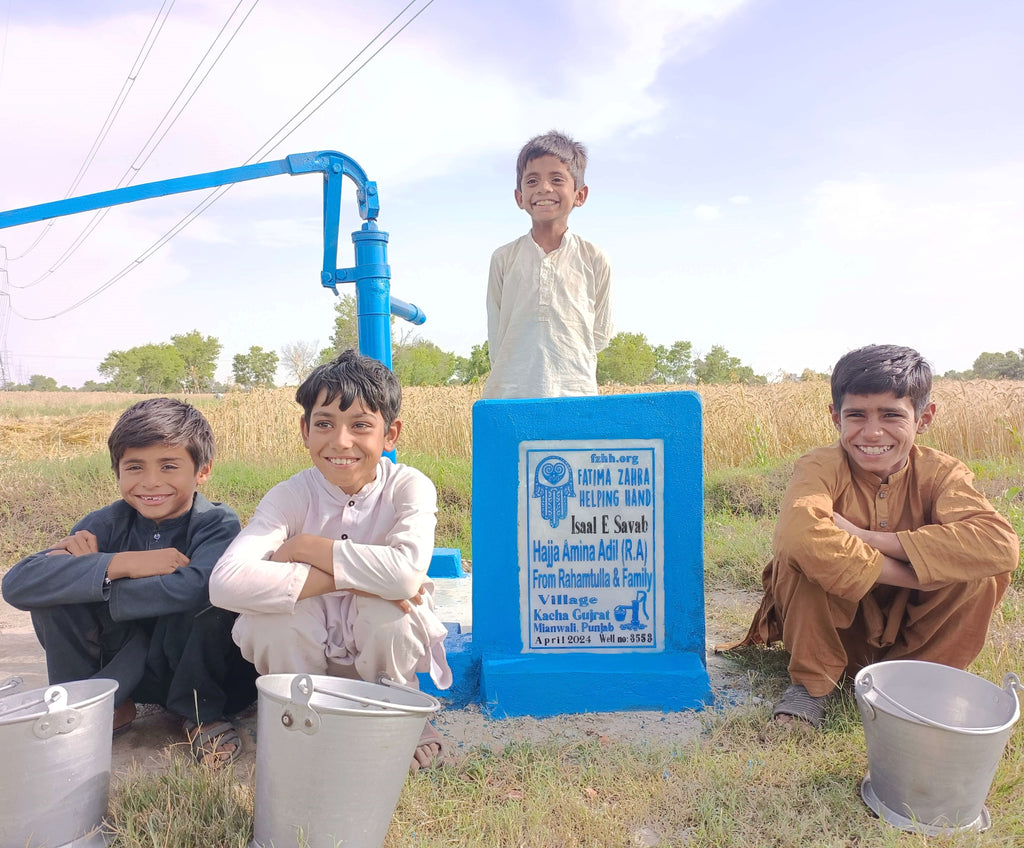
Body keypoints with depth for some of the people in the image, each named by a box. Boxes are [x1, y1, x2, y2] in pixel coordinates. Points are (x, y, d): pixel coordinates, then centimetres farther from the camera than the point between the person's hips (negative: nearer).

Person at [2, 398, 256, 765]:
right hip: (126, 669, 4)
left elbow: (192, 588, -43)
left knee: (204, 596, -34)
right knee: (54, 587, -16)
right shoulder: (107, 524, -10)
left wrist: (89, 569, -29)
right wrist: (117, 564, -35)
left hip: (199, 668, -3)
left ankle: (203, 714, -8)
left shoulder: (218, 524, -20)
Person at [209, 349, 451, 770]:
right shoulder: (291, 496, -17)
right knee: (269, 614, -28)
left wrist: (304, 547, -29)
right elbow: (226, 583, -34)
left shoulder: (410, 487, -19)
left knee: (390, 609, -33)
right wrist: (344, 578, -38)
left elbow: (407, 571, -40)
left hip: (386, 654, -1)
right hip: (306, 658, 1)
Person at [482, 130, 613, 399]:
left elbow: (601, 334, 11)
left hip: (575, 394, 0)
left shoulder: (594, 259, 5)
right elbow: (495, 334, 9)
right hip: (509, 395, 0)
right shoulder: (503, 258, 6)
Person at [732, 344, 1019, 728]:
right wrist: (921, 575, -36)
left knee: (985, 570, -21)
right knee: (801, 555, -31)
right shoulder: (821, 467, -22)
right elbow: (801, 533, -46)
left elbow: (1000, 544, -34)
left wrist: (866, 538, -36)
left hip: (910, 630, 3)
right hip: (830, 625, -2)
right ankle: (811, 683, -9)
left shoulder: (941, 473, -13)